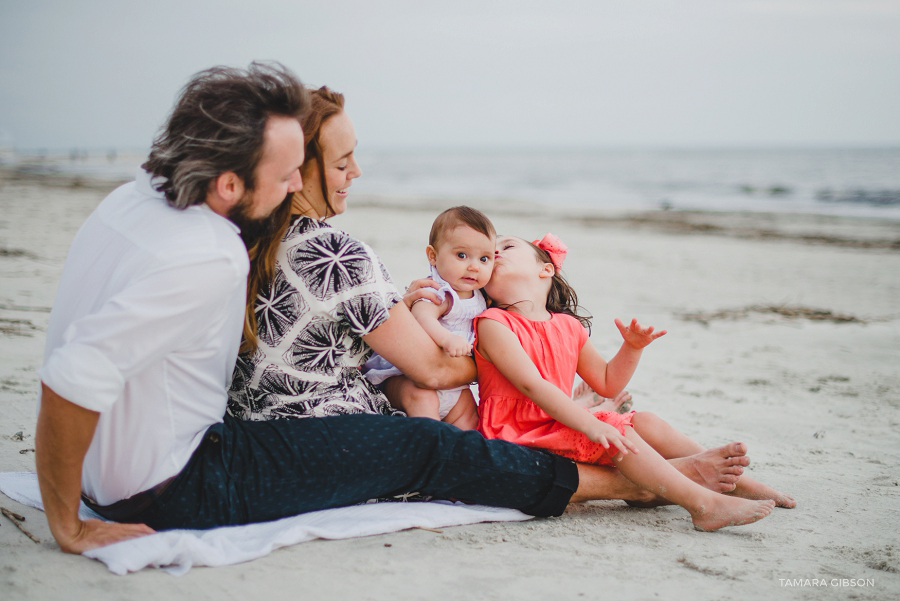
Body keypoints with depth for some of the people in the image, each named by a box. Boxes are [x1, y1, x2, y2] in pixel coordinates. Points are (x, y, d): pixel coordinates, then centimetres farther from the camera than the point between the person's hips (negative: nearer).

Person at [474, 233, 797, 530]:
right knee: (617, 435, -23)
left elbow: (607, 383, 19)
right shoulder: (493, 324, -11)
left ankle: (735, 481, 10)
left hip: (560, 426, 8)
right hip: (519, 436, -7)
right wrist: (589, 424, -31)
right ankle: (704, 505, -29)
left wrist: (631, 348, 1)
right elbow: (531, 384, -23)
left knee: (645, 423, 1)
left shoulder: (568, 327, 12)